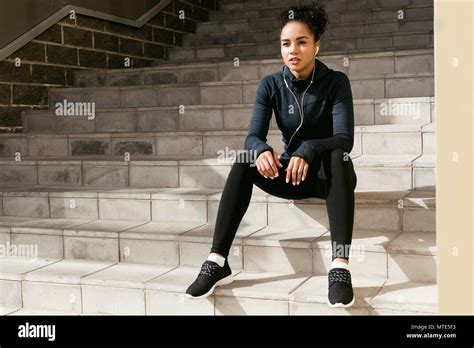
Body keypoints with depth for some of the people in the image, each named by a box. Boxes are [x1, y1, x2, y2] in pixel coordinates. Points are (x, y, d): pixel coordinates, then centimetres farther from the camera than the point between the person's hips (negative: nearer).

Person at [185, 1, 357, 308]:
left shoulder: (335, 82, -13)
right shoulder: (271, 85, -5)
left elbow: (345, 138, -24)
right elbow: (253, 137, -15)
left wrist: (308, 150, -43)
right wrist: (261, 151, -39)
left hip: (330, 174, -2)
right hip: (291, 172, 3)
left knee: (339, 156, -36)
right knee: (243, 161, -24)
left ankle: (341, 267, -45)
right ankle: (218, 262, -29)